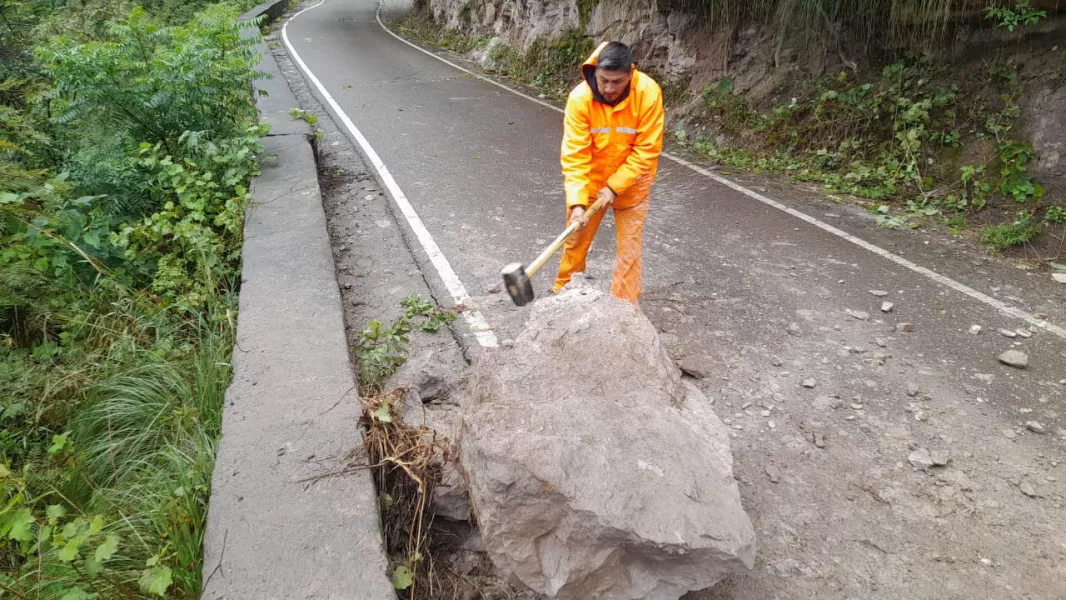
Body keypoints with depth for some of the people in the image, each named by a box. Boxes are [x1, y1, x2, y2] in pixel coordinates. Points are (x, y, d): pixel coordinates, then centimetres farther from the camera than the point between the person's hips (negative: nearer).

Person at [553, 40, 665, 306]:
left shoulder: (648, 93, -25)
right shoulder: (580, 97, -24)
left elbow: (647, 150, -19)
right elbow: (574, 155, -24)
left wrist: (615, 186, -23)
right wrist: (577, 202, -33)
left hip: (631, 180, -1)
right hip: (590, 179, 1)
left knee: (630, 246, 2)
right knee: (576, 239, 12)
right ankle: (563, 294, 33)